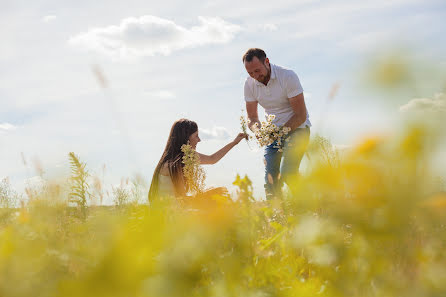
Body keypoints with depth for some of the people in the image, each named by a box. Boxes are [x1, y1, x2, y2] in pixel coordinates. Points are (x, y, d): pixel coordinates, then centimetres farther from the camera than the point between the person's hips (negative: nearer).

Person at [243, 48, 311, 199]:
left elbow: (301, 115, -16)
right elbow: (252, 118, 6)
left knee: (287, 173, -22)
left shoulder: (287, 76, -19)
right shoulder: (250, 83, -4)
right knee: (270, 178, -7)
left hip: (296, 128, -5)